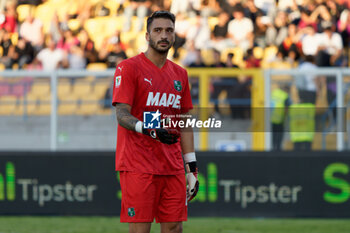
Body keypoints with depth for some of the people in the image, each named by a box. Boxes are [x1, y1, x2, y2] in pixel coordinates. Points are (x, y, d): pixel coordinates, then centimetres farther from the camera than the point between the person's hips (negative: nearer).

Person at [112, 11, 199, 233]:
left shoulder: (179, 74, 16)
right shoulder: (128, 68, -2)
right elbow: (122, 114, -11)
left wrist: (192, 166, 13)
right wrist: (147, 129, -30)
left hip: (173, 167, 6)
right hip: (138, 165, -6)